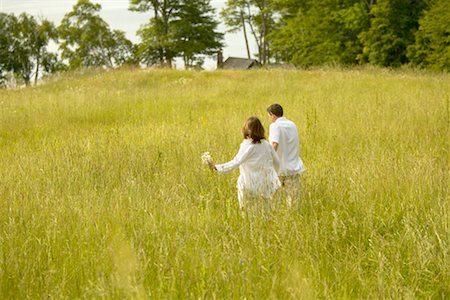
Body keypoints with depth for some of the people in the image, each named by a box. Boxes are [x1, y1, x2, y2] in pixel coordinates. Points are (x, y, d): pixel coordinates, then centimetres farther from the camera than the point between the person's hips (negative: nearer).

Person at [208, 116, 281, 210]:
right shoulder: (266, 145, 3)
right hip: (265, 184, 5)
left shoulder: (247, 146, -14)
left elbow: (235, 163, -20)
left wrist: (216, 167, -16)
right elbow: (277, 163, 12)